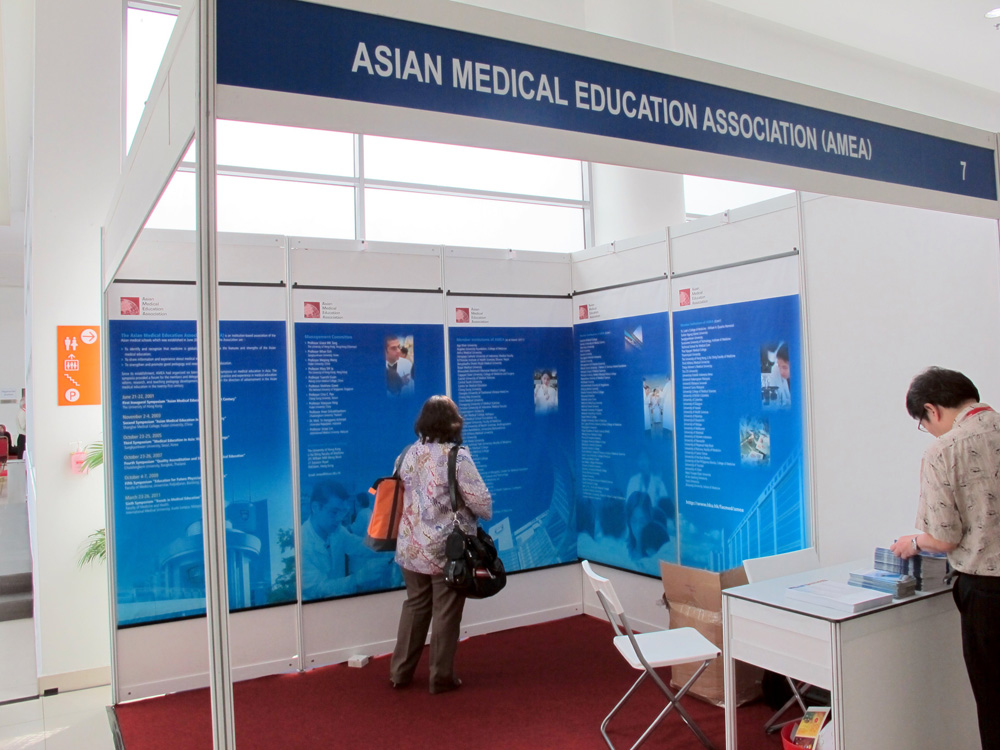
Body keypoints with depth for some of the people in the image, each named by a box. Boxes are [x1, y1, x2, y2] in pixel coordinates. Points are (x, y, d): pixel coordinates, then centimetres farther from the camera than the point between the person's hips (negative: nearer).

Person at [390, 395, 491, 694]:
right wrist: (487, 514, 6)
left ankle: (400, 672, 27)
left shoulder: (410, 454, 3)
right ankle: (441, 677, 19)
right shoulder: (457, 456, -15)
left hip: (412, 546, 6)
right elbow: (481, 500, -15)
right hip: (447, 548, -6)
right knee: (445, 612, 8)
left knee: (415, 606, 18)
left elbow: (404, 494, 10)